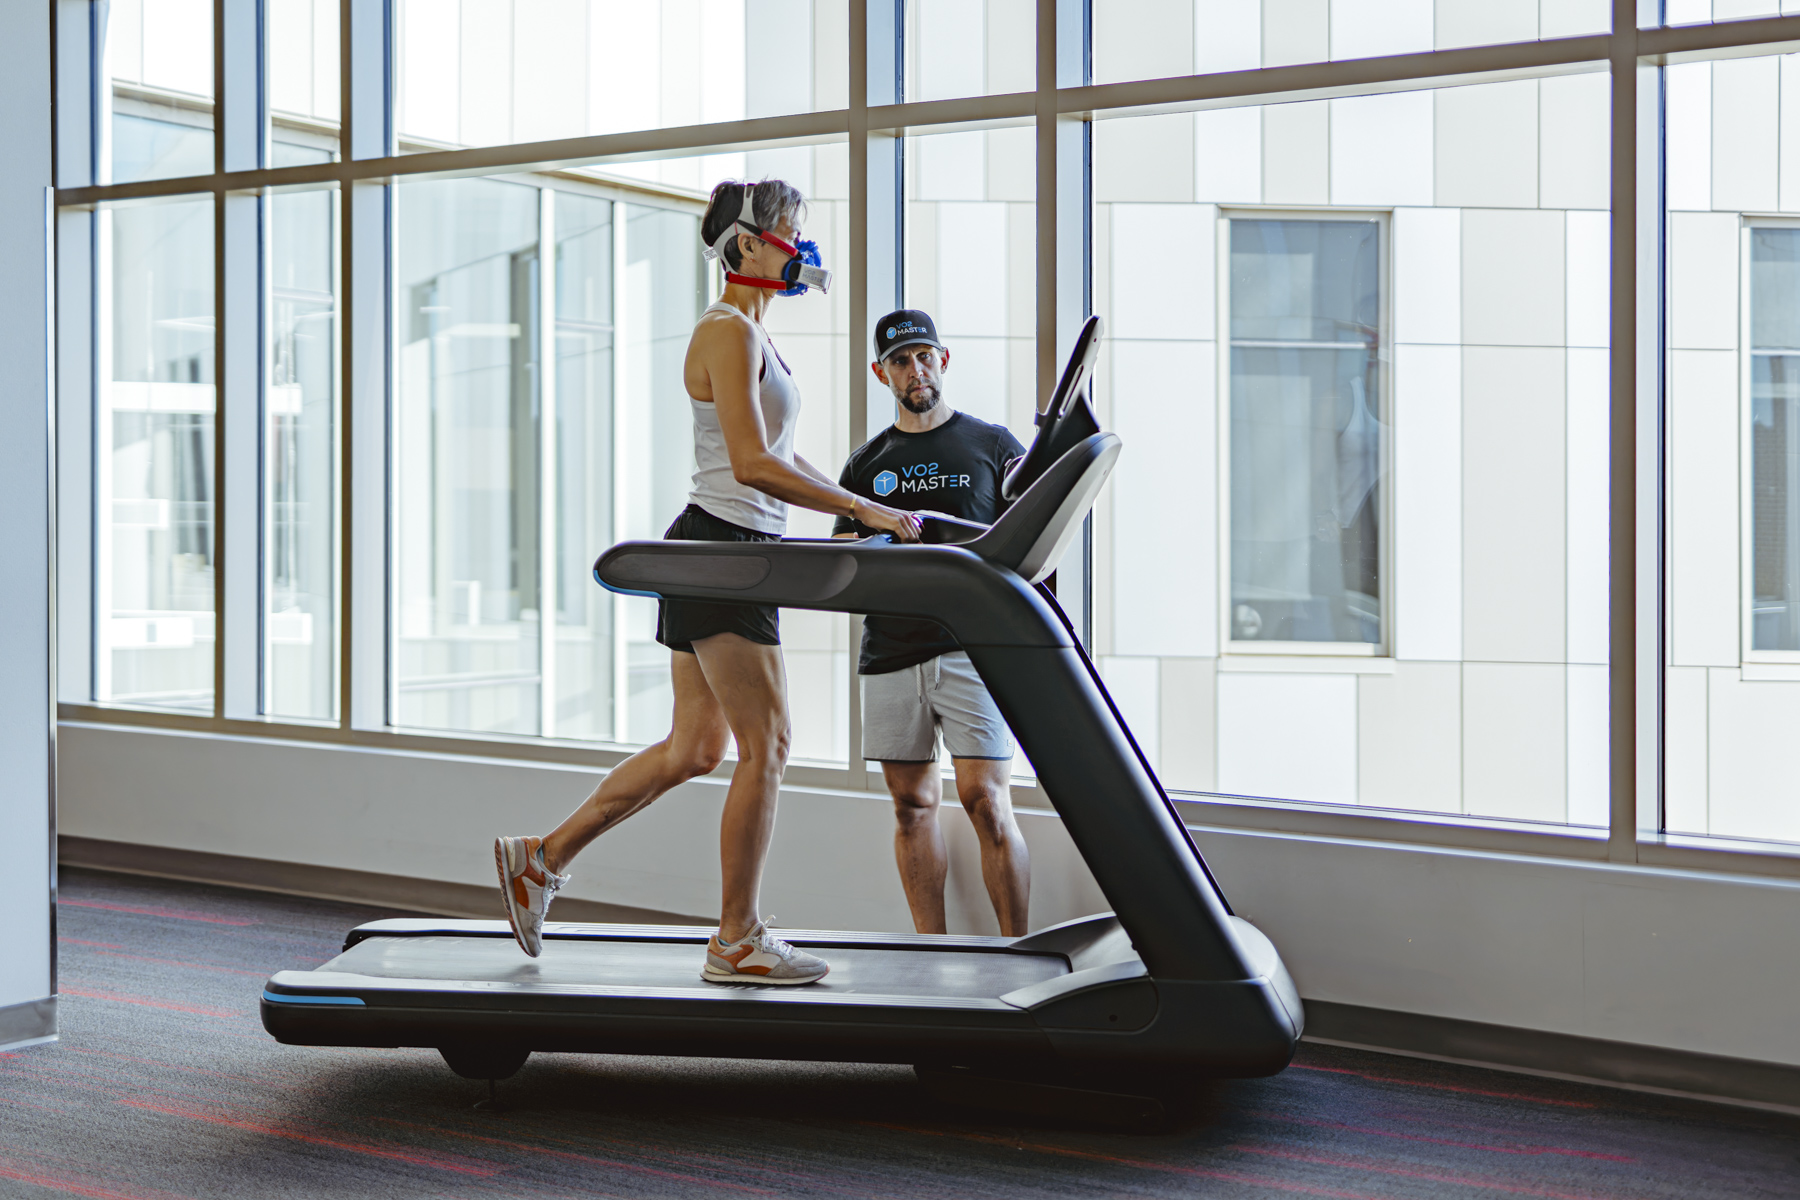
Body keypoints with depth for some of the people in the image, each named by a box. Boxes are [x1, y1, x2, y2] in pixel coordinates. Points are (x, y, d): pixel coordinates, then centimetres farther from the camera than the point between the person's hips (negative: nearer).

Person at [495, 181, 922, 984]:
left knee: (693, 748, 14)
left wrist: (858, 513, 13)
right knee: (766, 747, -4)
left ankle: (541, 859, 22)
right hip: (721, 549, -10)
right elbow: (752, 465, -23)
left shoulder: (752, 333, 18)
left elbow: (781, 458, 21)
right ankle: (737, 941, 5)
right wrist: (862, 510, -24)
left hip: (728, 555, 10)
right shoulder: (728, 331, -13)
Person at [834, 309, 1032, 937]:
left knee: (985, 799, -11)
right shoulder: (867, 463, 17)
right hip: (891, 650, 4)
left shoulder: (993, 445, 9)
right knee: (912, 803, 5)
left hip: (972, 646, -3)